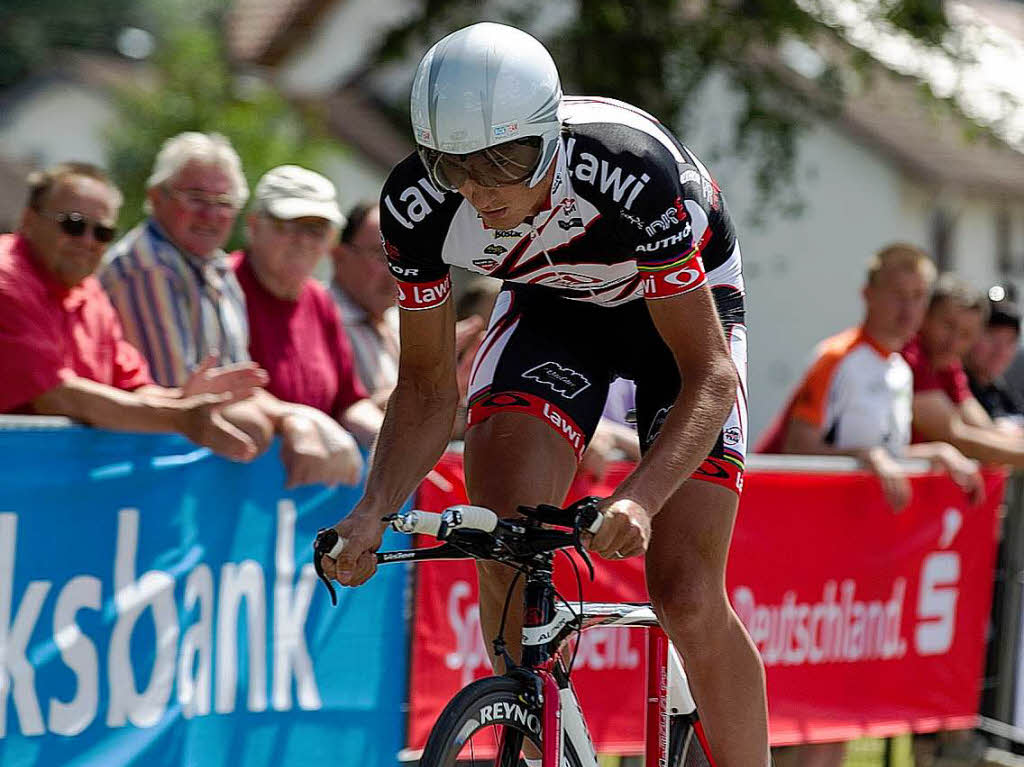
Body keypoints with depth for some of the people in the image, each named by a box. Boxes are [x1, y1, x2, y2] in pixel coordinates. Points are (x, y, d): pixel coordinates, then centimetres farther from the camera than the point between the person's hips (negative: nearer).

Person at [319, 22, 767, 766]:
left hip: (685, 300, -3)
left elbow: (710, 374, -35)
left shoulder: (632, 171, -39)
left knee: (687, 600, -14)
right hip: (552, 306, 3)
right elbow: (428, 388, -15)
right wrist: (374, 511, -32)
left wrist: (639, 501, -51)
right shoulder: (418, 203, -28)